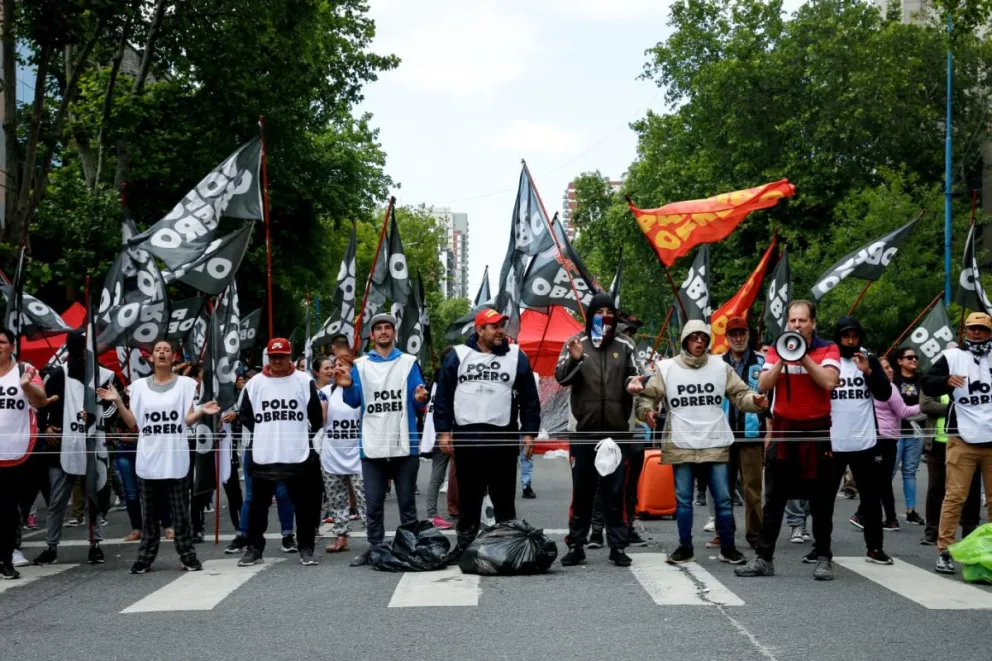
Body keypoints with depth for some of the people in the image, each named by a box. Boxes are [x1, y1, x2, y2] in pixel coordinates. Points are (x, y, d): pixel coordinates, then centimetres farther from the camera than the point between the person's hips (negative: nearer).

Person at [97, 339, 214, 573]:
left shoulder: (185, 383, 4)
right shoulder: (139, 385, 8)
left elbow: (188, 420, 0)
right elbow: (133, 424, 6)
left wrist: (202, 411, -20)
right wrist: (118, 402, -6)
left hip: (176, 460, -2)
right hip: (148, 460, 2)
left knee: (180, 513, 2)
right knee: (149, 514, 7)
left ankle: (188, 556, 8)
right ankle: (145, 558, 13)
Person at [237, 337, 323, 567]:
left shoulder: (305, 381, 0)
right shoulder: (254, 384, 4)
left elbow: (316, 416, 5)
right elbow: (245, 415, 12)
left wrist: (298, 434, 8)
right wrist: (264, 434, 9)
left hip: (298, 455, -1)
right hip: (263, 456, 1)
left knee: (303, 505, 5)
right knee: (258, 504, 7)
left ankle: (306, 549, 13)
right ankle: (254, 549, 17)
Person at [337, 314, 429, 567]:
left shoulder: (409, 362, 7)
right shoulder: (360, 365, 8)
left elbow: (417, 403, 1)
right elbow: (354, 402, 1)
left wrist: (420, 399, -22)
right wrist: (347, 386, -18)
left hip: (404, 445, -1)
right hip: (372, 446, 1)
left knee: (407, 501, 7)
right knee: (373, 504, 6)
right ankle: (374, 548, 14)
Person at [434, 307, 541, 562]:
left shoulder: (516, 356, 6)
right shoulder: (458, 356, 6)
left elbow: (529, 398, 6)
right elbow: (443, 396, 7)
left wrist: (529, 433, 0)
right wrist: (444, 432, 1)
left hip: (503, 437, 0)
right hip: (467, 437, 0)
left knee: (504, 496, 5)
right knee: (468, 496, 6)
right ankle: (464, 543, 15)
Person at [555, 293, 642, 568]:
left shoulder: (625, 345, 5)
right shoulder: (575, 342, 1)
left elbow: (633, 375, 9)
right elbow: (561, 378, -6)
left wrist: (633, 383, -16)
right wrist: (574, 359, -27)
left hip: (617, 430, 1)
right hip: (584, 429, 0)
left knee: (615, 491, 5)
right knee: (582, 490, 7)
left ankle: (618, 546, 10)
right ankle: (576, 545, 14)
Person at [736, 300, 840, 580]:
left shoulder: (828, 349, -3)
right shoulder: (776, 349, 5)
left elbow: (829, 382, -20)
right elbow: (763, 385, -5)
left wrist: (803, 356, -20)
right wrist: (782, 360, -17)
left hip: (817, 430, -2)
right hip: (783, 429, 2)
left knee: (821, 500, 5)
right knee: (773, 499, 4)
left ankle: (823, 558, 14)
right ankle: (763, 558, 8)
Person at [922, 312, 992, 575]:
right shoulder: (952, 356, 4)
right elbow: (927, 385, -2)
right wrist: (947, 380, -20)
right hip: (962, 438, -3)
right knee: (955, 495, -4)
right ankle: (944, 551, -2)